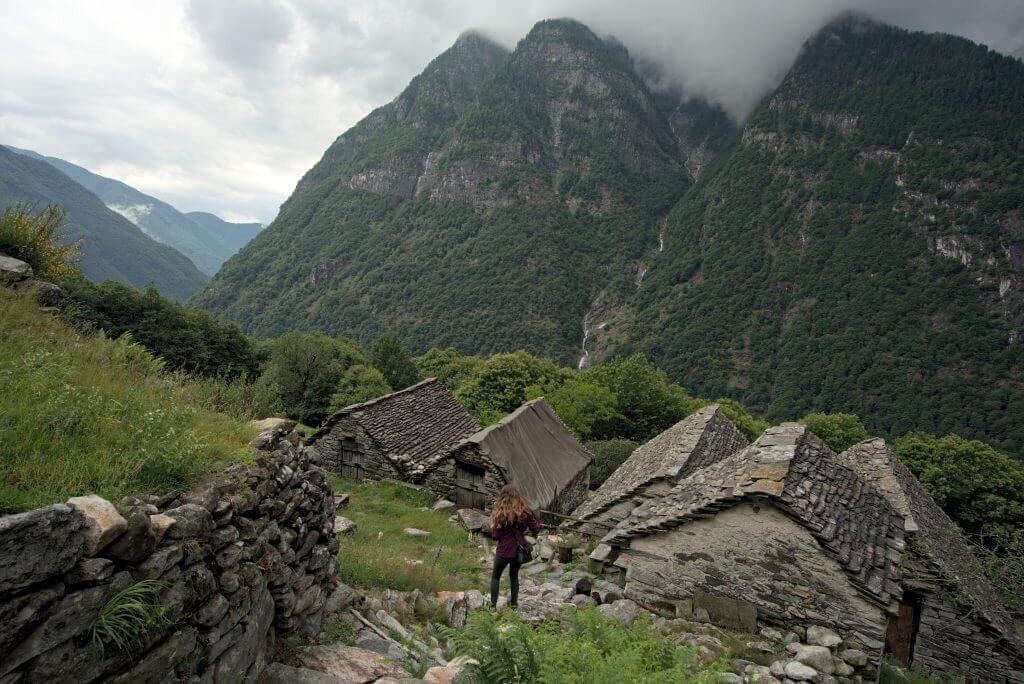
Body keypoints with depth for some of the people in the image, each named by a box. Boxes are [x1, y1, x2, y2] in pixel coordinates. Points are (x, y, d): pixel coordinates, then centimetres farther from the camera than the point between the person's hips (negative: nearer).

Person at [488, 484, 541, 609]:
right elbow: (535, 529, -2)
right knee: (514, 576, 25)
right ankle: (514, 603, 31)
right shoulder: (525, 511, -7)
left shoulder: (500, 513, -16)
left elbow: (495, 536, -14)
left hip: (504, 551, -3)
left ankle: (493, 604, 17)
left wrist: (492, 527, 5)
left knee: (495, 576, 17)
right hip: (519, 550, 4)